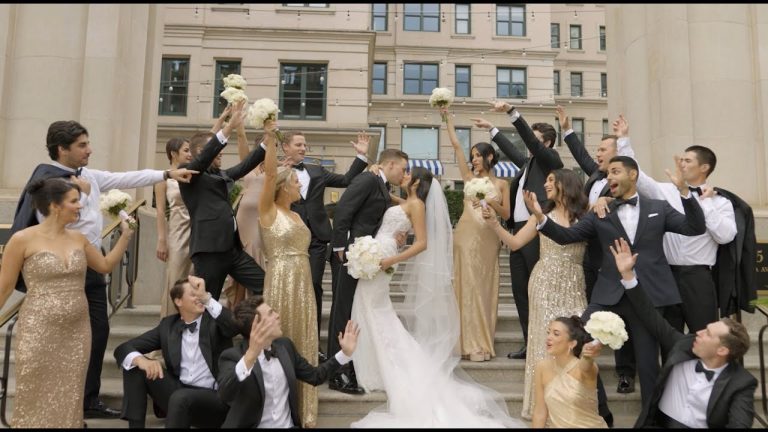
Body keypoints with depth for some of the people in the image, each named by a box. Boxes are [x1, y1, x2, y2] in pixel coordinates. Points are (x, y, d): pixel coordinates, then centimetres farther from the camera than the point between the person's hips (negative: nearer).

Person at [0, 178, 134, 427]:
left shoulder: (78, 238, 6)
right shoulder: (22, 240, -7)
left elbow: (106, 266, 18)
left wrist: (126, 235, 10)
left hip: (77, 332, 4)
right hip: (39, 332, -4)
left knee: (68, 400, 10)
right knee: (36, 398, 7)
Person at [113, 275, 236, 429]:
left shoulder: (214, 320, -5)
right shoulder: (168, 325, 7)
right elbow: (124, 348, 5)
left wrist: (206, 296, -33)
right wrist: (140, 360, -19)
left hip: (215, 398, -5)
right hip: (179, 392, 5)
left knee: (181, 397, -36)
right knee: (134, 366, -5)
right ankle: (135, 425, -5)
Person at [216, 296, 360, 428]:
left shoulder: (285, 345, 5)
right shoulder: (232, 356, -11)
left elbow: (315, 376, 14)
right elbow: (225, 395, -30)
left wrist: (345, 353, 5)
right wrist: (250, 355, -43)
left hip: (289, 425, 4)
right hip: (250, 425, -3)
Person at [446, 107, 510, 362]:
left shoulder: (501, 184, 8)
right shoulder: (469, 177, 8)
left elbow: (506, 215, 5)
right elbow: (456, 145, 5)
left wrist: (491, 203, -12)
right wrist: (447, 118, 3)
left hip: (488, 239, 0)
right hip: (467, 236, 0)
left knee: (486, 288, 4)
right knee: (468, 287, -2)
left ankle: (484, 343, 10)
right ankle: (472, 344, 3)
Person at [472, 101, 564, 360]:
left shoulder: (551, 159, -1)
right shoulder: (529, 163, 21)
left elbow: (530, 141, -16)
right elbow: (511, 151, 37)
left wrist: (511, 111, -22)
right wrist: (491, 129, 42)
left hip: (536, 232, -8)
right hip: (519, 232, 9)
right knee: (520, 291, 9)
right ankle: (530, 345, 16)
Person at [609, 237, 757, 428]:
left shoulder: (741, 383, -6)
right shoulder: (684, 345, 4)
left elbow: (739, 425, -17)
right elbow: (653, 319, 6)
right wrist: (627, 274, 0)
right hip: (659, 424, 2)